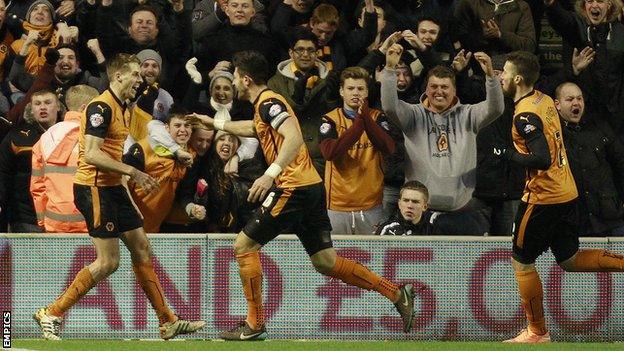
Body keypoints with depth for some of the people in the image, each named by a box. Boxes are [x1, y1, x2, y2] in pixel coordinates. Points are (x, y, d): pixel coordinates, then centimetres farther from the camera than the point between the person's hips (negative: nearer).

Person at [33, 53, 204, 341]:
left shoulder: (122, 109, 14)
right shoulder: (101, 107, -16)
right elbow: (91, 155, -23)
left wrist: (137, 178, 16)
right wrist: (131, 172, -23)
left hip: (112, 188, 10)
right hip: (94, 188, -10)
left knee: (141, 249, 10)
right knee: (108, 262, -10)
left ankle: (168, 322, 15)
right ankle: (51, 314, -2)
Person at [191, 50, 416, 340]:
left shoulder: (269, 103, -10)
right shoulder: (265, 104, 20)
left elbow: (294, 137, -27)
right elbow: (254, 128, 44)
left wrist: (270, 174, -34)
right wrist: (215, 123, 53)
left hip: (293, 189, -10)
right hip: (312, 187, 10)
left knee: (244, 245, -3)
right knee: (324, 261, 9)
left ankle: (254, 325, -2)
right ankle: (397, 294, 5)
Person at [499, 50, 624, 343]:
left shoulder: (525, 115, -20)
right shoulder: (545, 100, 7)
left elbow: (542, 160, -29)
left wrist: (508, 154, -14)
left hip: (543, 197, -9)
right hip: (567, 192, 9)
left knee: (521, 261, 6)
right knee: (570, 260, 18)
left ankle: (537, 332, 11)